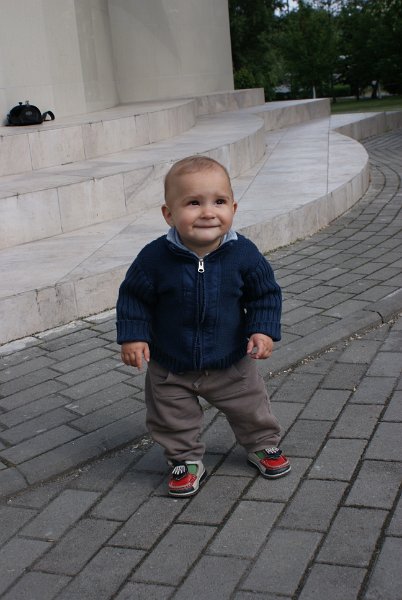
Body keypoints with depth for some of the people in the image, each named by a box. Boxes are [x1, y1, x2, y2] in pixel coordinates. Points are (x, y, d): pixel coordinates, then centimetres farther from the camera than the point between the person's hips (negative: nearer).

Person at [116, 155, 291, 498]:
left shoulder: (243, 254, -18)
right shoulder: (155, 257, -22)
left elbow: (265, 294, -5)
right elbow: (133, 297, -8)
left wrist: (264, 330, -15)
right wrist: (133, 335, -15)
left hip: (231, 363, 1)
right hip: (170, 369, 0)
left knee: (251, 408, 19)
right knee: (173, 420, 15)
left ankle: (263, 445, 47)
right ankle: (186, 460, 40)